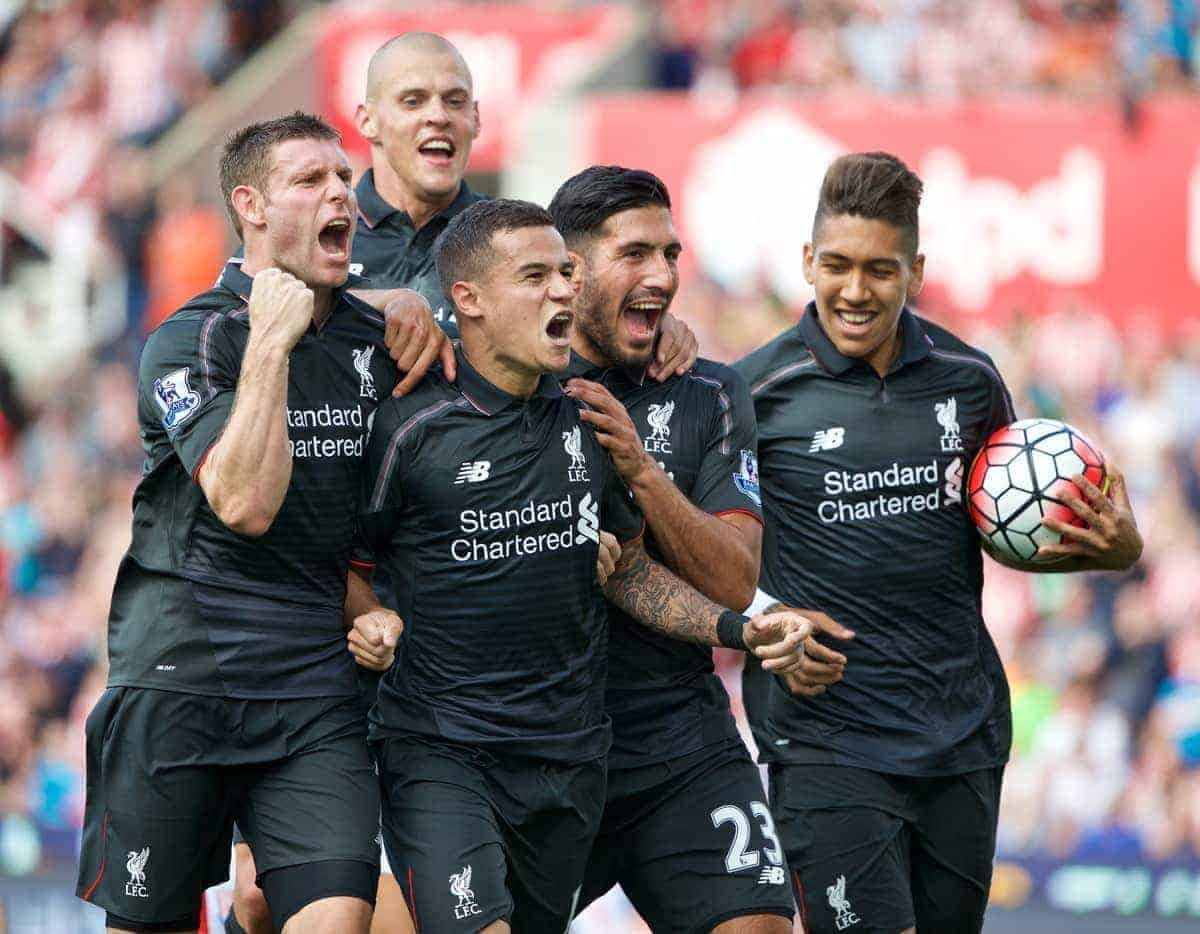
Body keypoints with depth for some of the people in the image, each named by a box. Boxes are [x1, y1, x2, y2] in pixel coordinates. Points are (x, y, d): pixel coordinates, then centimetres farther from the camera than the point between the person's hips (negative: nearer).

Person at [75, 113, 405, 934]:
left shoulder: (375, 338, 12)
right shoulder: (190, 342, -4)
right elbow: (245, 502, -19)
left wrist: (379, 606, 9)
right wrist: (270, 343, -16)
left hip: (315, 680, 4)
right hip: (181, 673, -3)